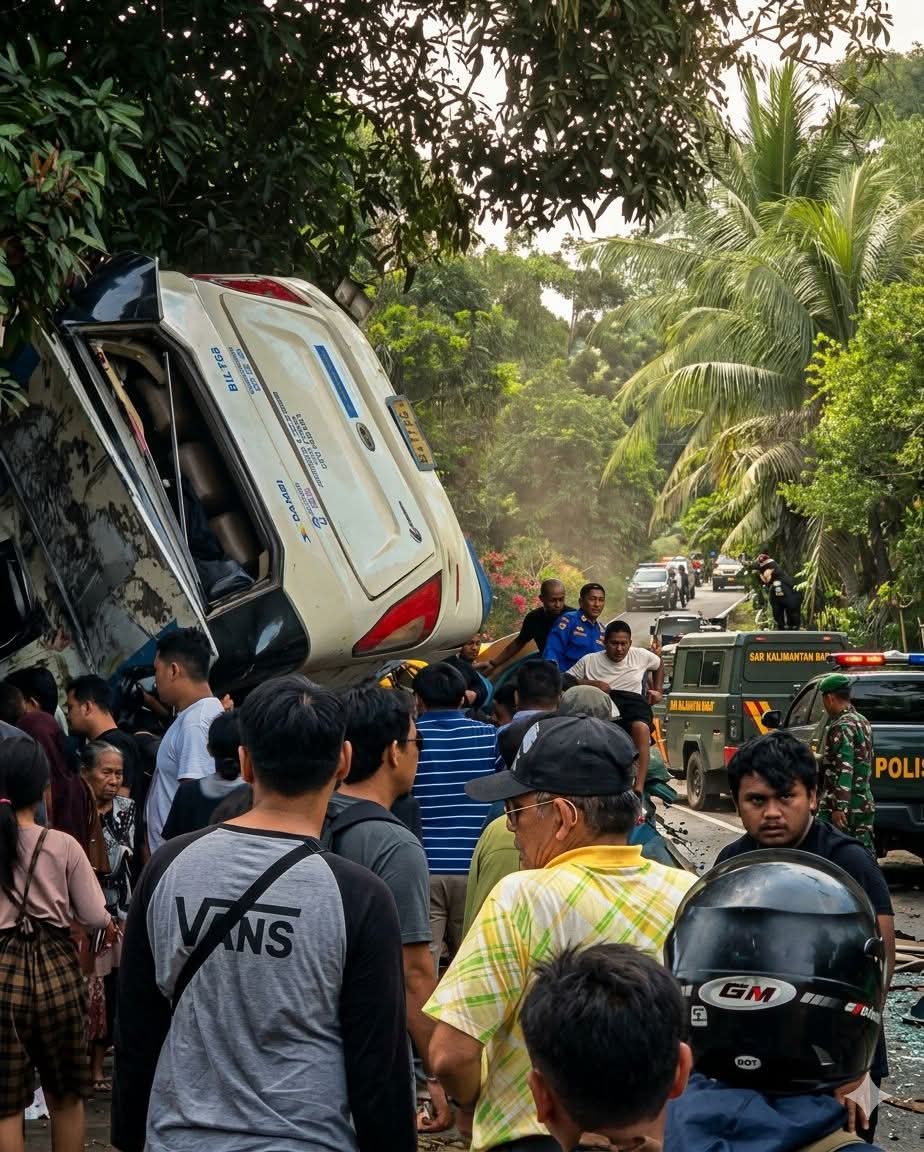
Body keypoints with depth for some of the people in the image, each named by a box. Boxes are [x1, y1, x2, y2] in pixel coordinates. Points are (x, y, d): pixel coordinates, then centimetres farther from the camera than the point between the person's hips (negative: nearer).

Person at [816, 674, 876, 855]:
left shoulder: (841, 727, -14)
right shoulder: (862, 722, 16)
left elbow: (844, 770, -22)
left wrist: (839, 807, -26)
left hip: (844, 807, -9)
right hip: (864, 804, 9)